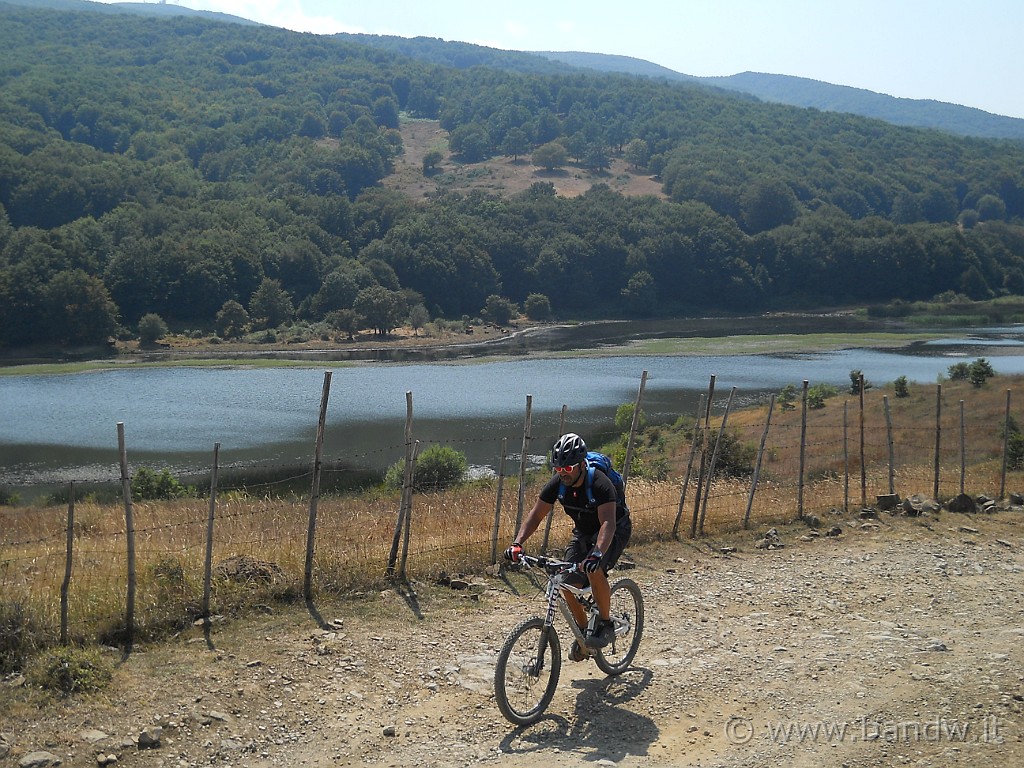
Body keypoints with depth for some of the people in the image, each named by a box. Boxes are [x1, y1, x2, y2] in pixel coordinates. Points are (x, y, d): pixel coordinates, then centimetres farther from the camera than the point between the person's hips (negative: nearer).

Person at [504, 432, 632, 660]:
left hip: (615, 530, -6)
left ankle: (606, 624, -10)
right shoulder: (556, 484, -18)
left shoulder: (600, 484, -34)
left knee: (595, 570, -31)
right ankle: (583, 630, 11)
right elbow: (535, 515, -14)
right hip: (583, 531, 6)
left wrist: (596, 553, -60)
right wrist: (517, 543, -29)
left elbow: (607, 523, -44)